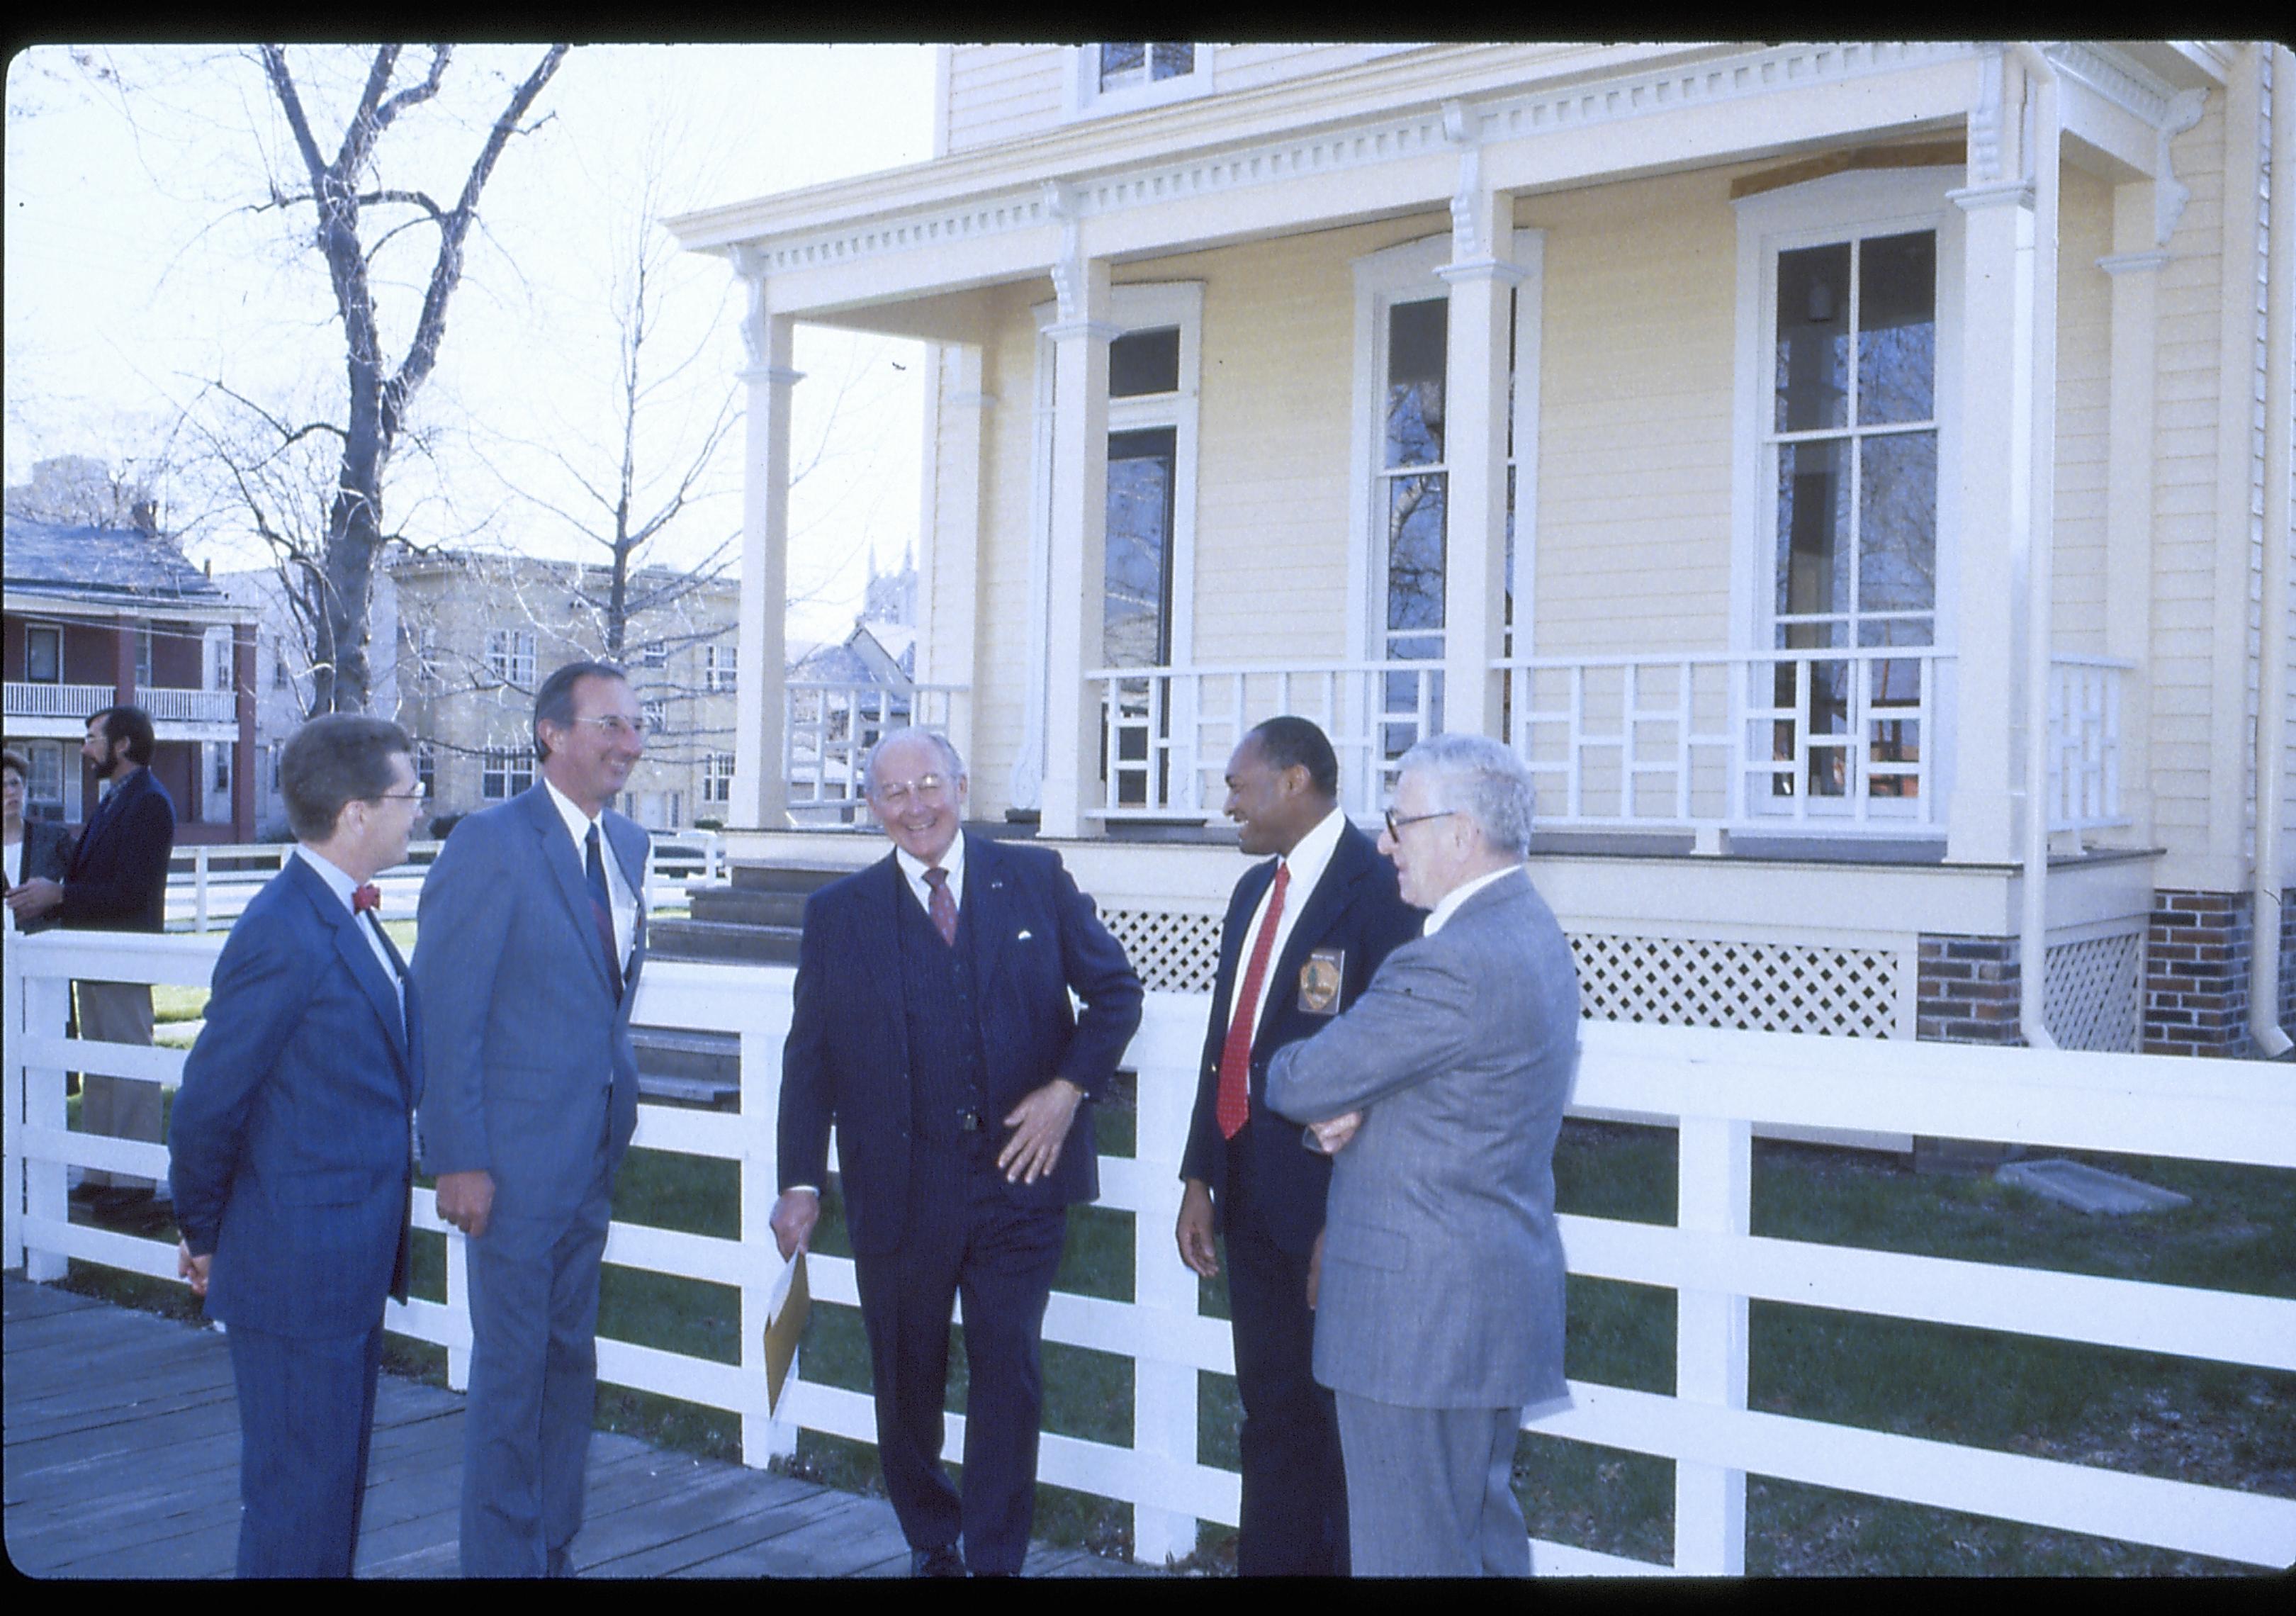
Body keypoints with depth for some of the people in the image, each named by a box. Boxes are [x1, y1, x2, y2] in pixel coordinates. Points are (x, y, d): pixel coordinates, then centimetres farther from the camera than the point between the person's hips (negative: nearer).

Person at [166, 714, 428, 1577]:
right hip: (298, 1273, -9)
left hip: (350, 1264, 9)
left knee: (339, 1482, 20)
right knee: (298, 1503, 3)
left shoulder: (347, 917, 9)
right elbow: (206, 1106, -16)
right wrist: (205, 1236, -3)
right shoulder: (285, 935, -21)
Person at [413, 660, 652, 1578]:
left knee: (570, 1360, 17)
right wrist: (458, 1159, -17)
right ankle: (501, 1561, 18)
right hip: (514, 1158, -7)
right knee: (512, 1369, 3)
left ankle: (551, 1549, 31)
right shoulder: (490, 844, -14)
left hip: (595, 1153, 8)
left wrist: (616, 1118, 11)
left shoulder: (627, 843, 9)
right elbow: (444, 1013, -15)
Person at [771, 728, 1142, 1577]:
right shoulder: (839, 912, 4)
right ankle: (931, 1547, 34)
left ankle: (995, 1559, 17)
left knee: (1009, 1372, 2)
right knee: (907, 1380, 13)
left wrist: (1070, 1088, -8)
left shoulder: (1037, 880, 3)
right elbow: (809, 1056, 4)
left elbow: (1115, 988, 7)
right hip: (899, 1195, 1)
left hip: (1019, 1179, -1)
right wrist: (801, 1182, -3)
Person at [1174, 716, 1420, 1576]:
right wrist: (1201, 1179, 11)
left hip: (1328, 1203, -8)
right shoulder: (1255, 890, 13)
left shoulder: (1378, 886, -15)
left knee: (1332, 1423, 5)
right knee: (1269, 1415, 18)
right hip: (1253, 1198, 8)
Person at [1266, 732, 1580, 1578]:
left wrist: (1299, 1088, 6)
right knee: (1486, 1537, 20)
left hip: (1423, 1312, -10)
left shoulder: (1452, 963, -24)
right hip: (1500, 1296, 10)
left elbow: (1302, 1082, -18)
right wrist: (1349, 1111, -7)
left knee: (1411, 1552, 1)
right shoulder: (1529, 930, 9)